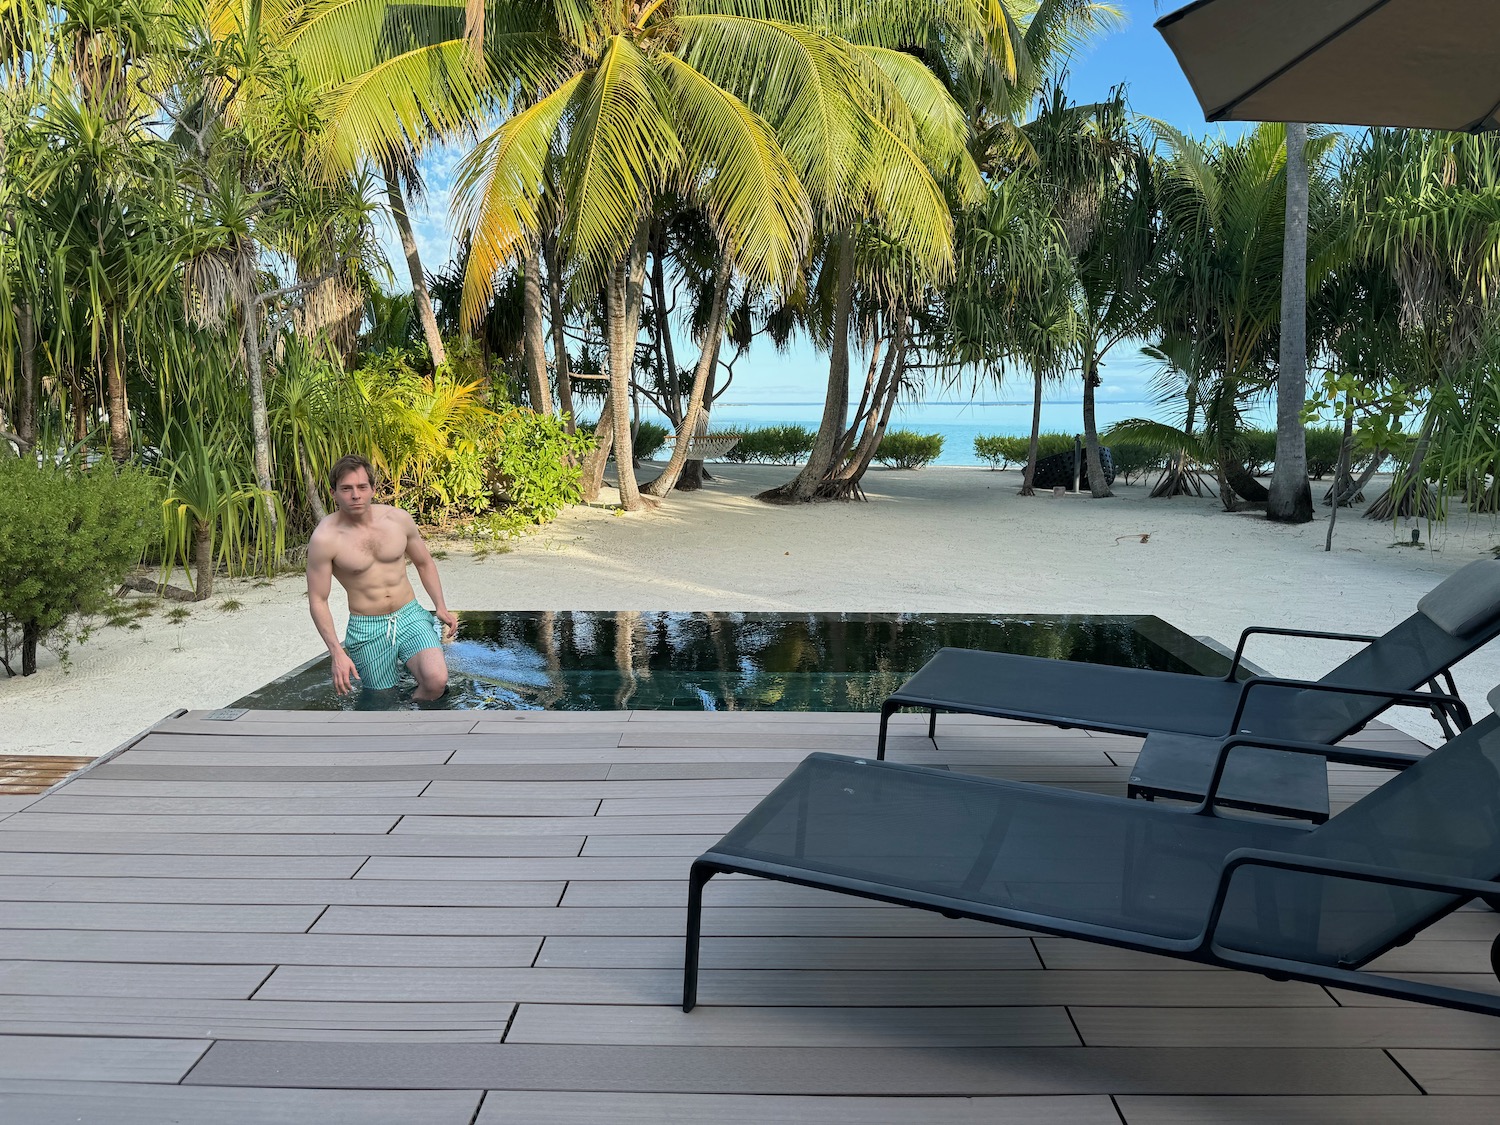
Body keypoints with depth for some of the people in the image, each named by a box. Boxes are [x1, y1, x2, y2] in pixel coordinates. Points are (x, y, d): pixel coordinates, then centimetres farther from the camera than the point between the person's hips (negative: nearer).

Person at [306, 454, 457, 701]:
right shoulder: (325, 539, -13)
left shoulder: (398, 518, -3)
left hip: (410, 616, 2)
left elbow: (424, 563, 14)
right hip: (366, 628, -2)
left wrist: (441, 606, 3)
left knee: (436, 682, -21)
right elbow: (318, 601, -8)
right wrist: (337, 653, -16)